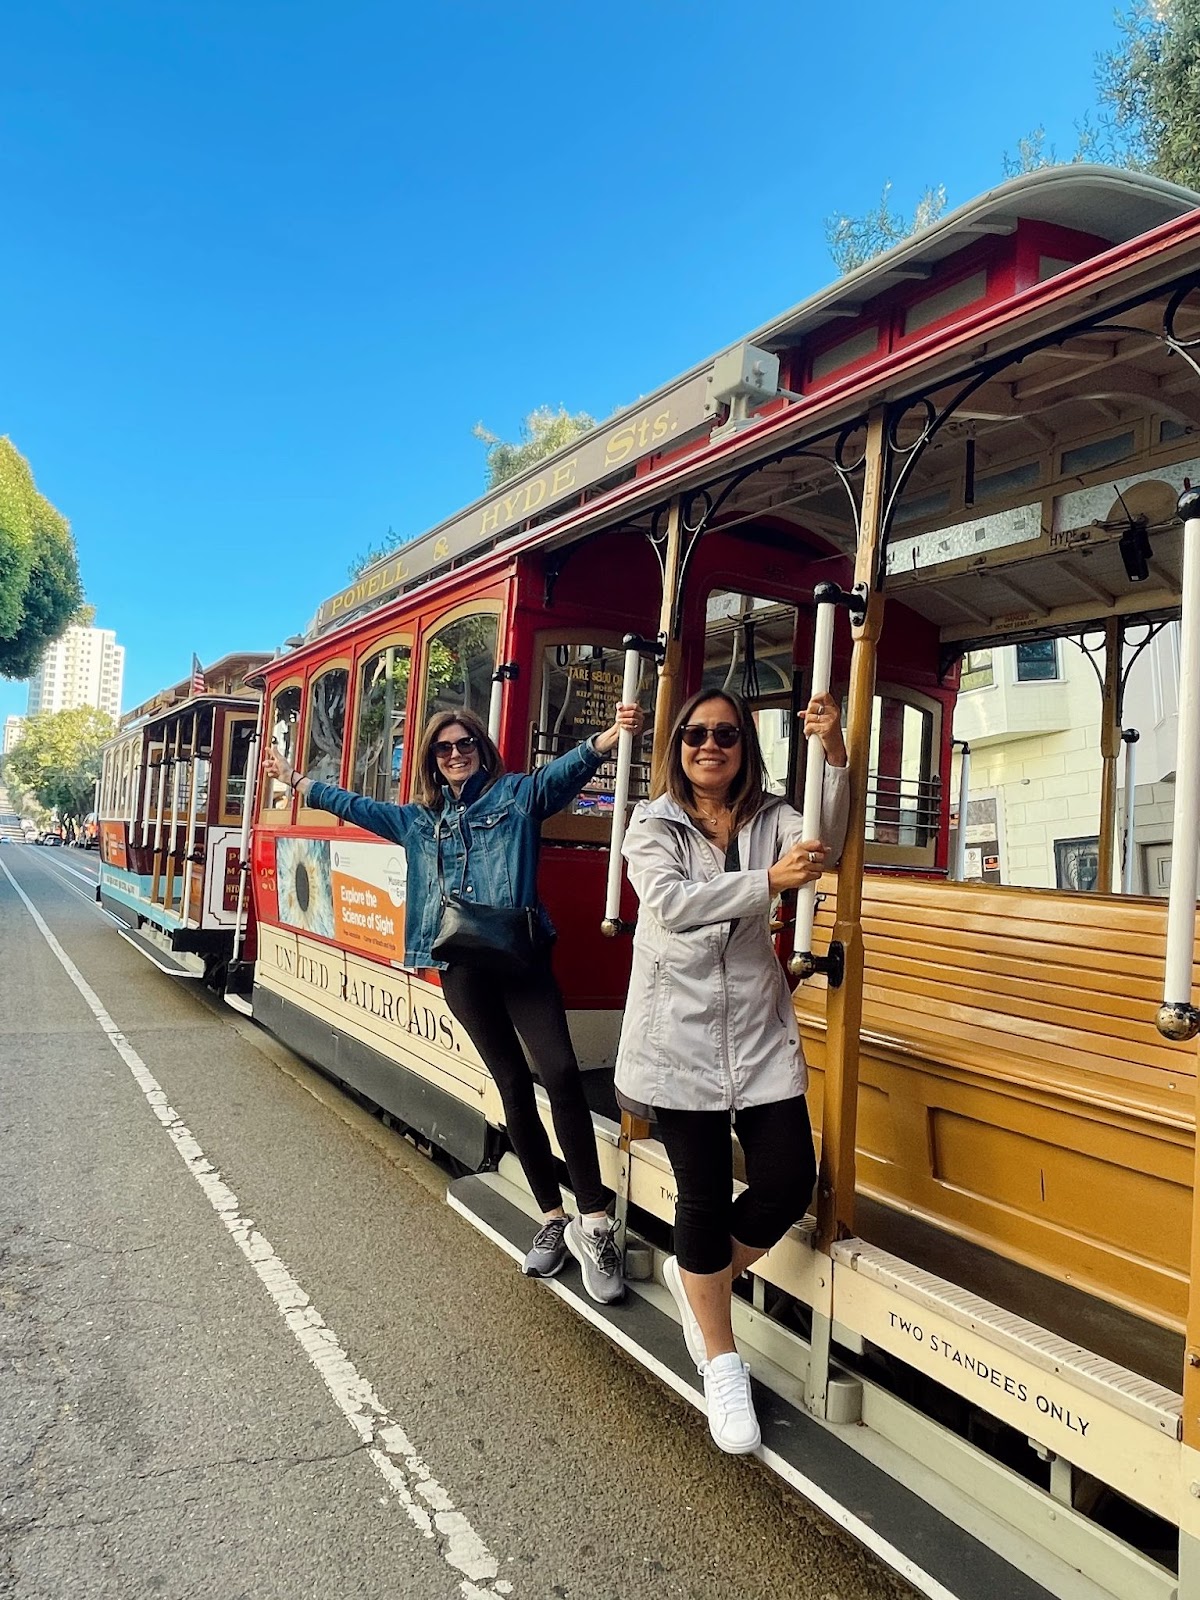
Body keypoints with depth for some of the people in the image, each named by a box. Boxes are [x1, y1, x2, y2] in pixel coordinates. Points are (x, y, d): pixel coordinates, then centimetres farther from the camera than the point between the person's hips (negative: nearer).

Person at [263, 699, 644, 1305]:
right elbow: (355, 806, 30)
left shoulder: (517, 794, 5)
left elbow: (566, 768, -12)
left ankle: (593, 1221, -12)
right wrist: (296, 780, 38)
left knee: (559, 1070, -17)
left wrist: (612, 734, -30)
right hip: (460, 966, 4)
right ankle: (552, 1218, 14)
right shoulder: (418, 818, 18)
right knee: (513, 1084, 6)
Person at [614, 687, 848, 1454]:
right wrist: (769, 880, -30)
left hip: (760, 1028, 3)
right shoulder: (653, 825, -1)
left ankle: (701, 1277, 30)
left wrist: (836, 755, -29)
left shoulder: (771, 817, 5)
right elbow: (671, 904, -19)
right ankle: (721, 1362, 25)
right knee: (706, 1191, 1)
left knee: (789, 1181, -2)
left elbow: (825, 848, -16)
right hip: (681, 1032, -3)